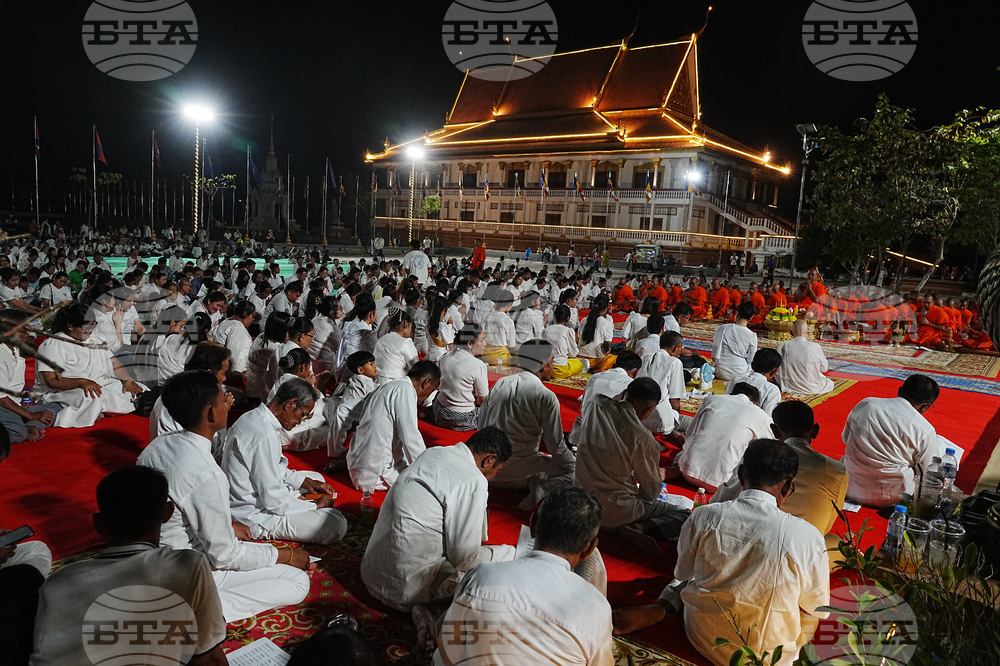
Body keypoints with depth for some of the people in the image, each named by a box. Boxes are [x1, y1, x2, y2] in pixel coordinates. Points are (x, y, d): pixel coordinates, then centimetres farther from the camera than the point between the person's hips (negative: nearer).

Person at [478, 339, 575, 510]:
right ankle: (543, 488, -18)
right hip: (519, 473, -7)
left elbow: (481, 425, 12)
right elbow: (556, 445, -9)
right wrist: (574, 463, 9)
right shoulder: (546, 396, -14)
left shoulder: (500, 384, 4)